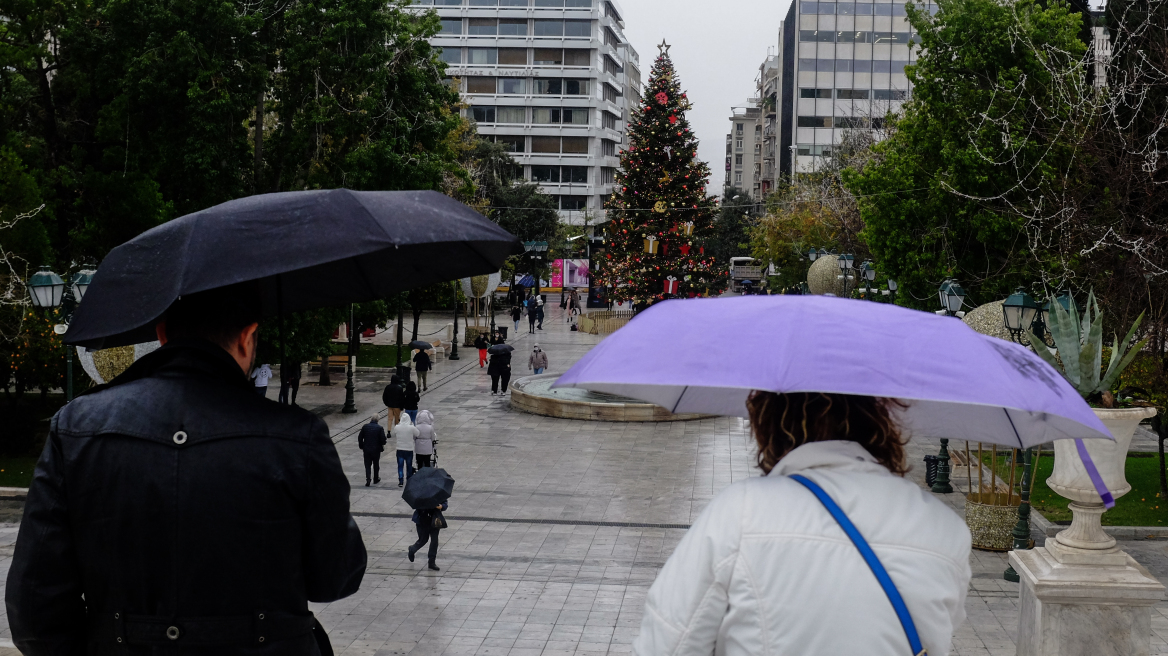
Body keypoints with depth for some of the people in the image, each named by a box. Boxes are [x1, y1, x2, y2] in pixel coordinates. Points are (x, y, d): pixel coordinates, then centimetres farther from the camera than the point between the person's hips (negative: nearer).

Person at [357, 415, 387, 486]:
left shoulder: (365, 427, -3)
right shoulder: (380, 428, -11)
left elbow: (360, 438, 1)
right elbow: (383, 439, -13)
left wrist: (361, 447, 12)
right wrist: (382, 446, 7)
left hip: (366, 449, 1)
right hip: (376, 449, -1)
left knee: (367, 465, 5)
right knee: (376, 464, 15)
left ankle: (367, 480, -7)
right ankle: (376, 479, 26)